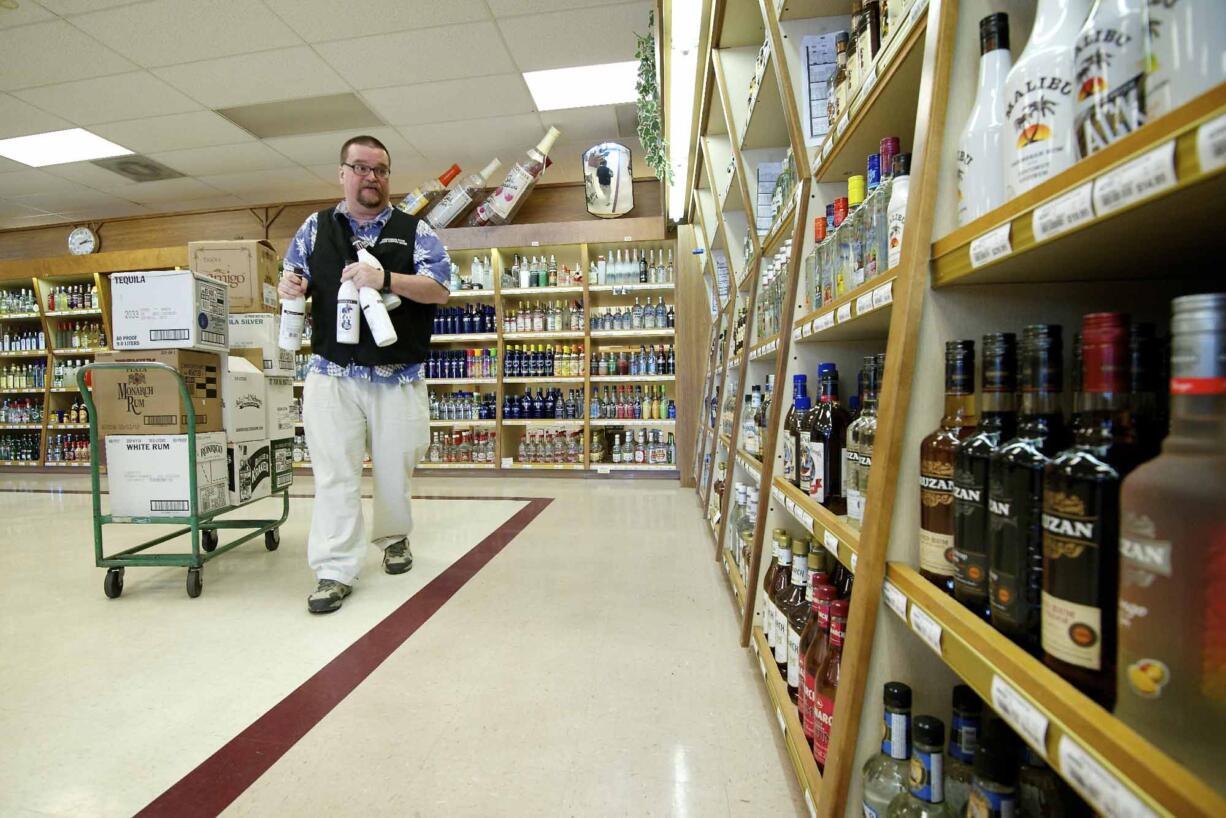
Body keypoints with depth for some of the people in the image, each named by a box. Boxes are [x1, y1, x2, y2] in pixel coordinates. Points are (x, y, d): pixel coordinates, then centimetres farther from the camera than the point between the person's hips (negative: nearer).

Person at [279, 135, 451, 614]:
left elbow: (439, 290, -5)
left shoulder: (414, 230, 6)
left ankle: (394, 538, 35)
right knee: (334, 474, -1)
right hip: (332, 374, 1)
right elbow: (295, 284, 17)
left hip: (399, 377, -1)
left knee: (394, 468, 11)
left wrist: (385, 279, -20)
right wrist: (288, 287, -7)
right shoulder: (315, 228, 13)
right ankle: (335, 571, 9)